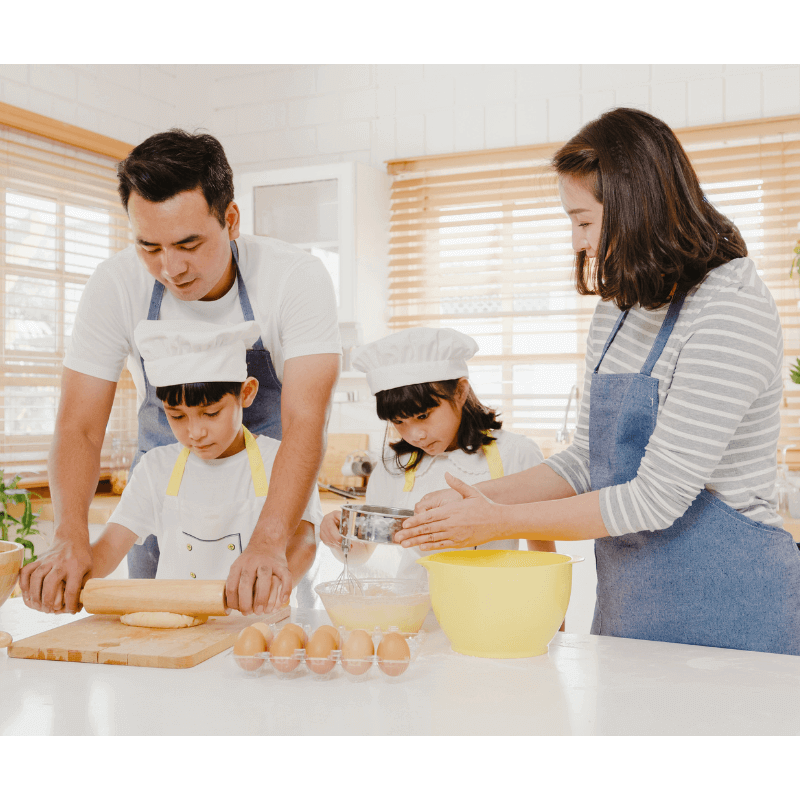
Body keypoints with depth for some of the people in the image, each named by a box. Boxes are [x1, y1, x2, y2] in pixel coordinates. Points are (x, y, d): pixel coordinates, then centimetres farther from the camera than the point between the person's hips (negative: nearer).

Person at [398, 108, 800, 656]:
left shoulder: (730, 312, -19)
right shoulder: (617, 310, 7)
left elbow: (655, 500, -22)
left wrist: (501, 520, -16)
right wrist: (479, 498, -2)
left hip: (725, 614, -7)